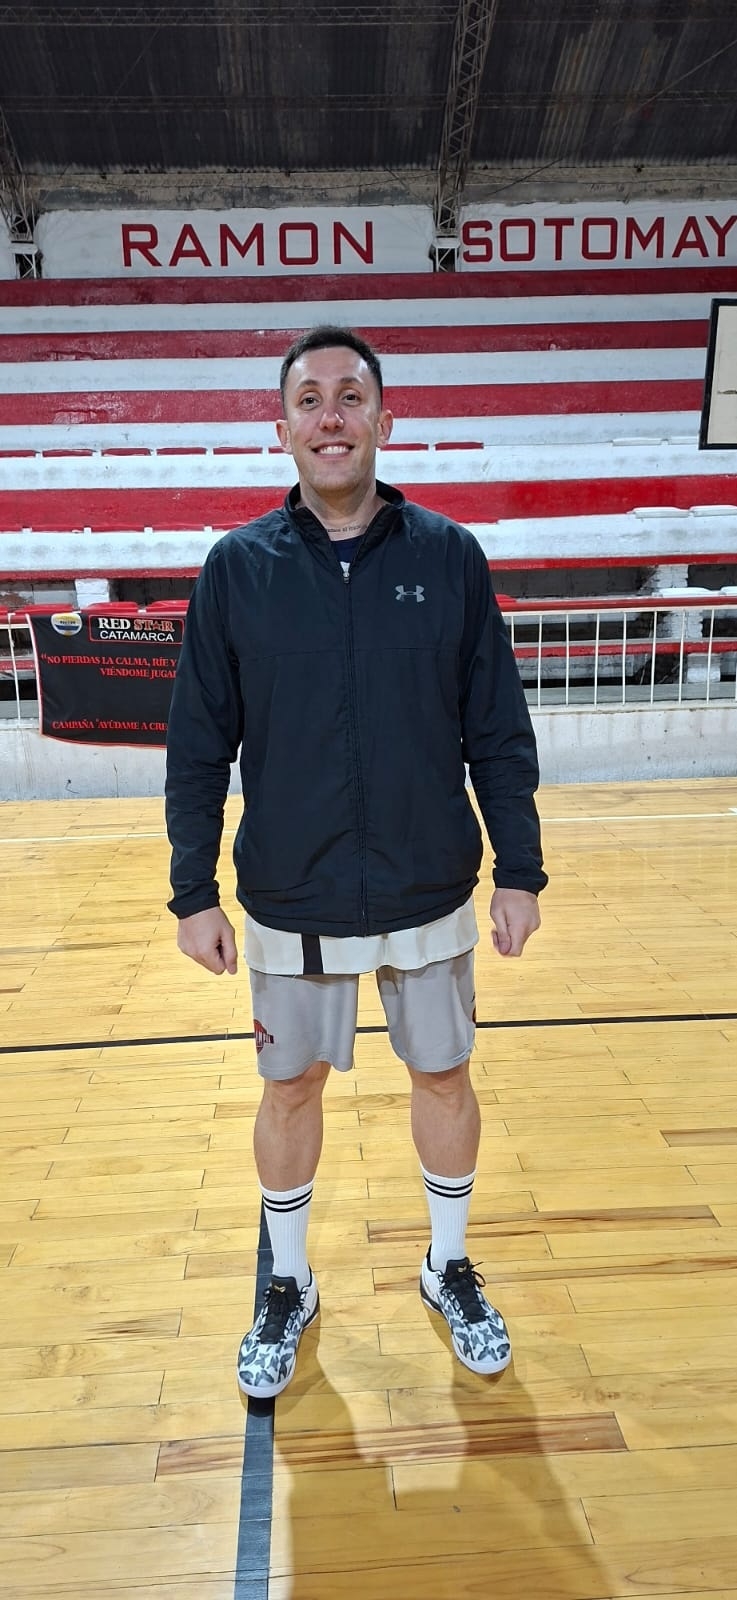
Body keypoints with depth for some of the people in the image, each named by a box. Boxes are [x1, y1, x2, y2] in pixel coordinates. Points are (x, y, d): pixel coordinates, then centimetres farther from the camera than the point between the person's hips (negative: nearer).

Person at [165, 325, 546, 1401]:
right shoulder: (236, 568, -4)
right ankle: (290, 1287, 39)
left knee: (444, 1076, 15)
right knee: (290, 1088, 14)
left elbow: (499, 734, -1)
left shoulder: (451, 557, -4)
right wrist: (194, 893, -3)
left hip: (432, 896, 1)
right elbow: (198, 748, -2)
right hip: (290, 905, 0)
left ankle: (449, 1270, 41)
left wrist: (520, 871, -2)